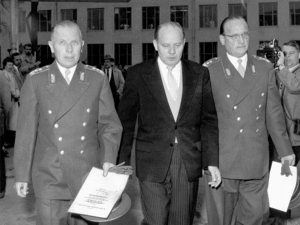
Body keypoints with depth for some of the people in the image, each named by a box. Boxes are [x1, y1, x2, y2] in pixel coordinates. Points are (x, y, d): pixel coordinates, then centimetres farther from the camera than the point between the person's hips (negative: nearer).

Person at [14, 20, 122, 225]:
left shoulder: (98, 79, -1)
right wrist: (22, 175, 2)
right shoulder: (36, 81, -3)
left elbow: (110, 124, 3)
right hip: (50, 177, -1)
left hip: (89, 175, 1)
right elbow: (26, 130, -1)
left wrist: (109, 158, -11)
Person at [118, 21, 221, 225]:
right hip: (152, 162, -2)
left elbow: (209, 120, 5)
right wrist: (123, 160, 0)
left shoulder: (200, 74, 4)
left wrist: (212, 161, 0)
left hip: (189, 162, 2)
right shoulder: (138, 74, -1)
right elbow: (126, 120, 3)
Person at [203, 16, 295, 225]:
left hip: (256, 160, 3)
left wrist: (285, 149, 11)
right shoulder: (209, 70, -5)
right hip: (221, 160, -3)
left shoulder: (265, 68, 6)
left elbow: (274, 111, 10)